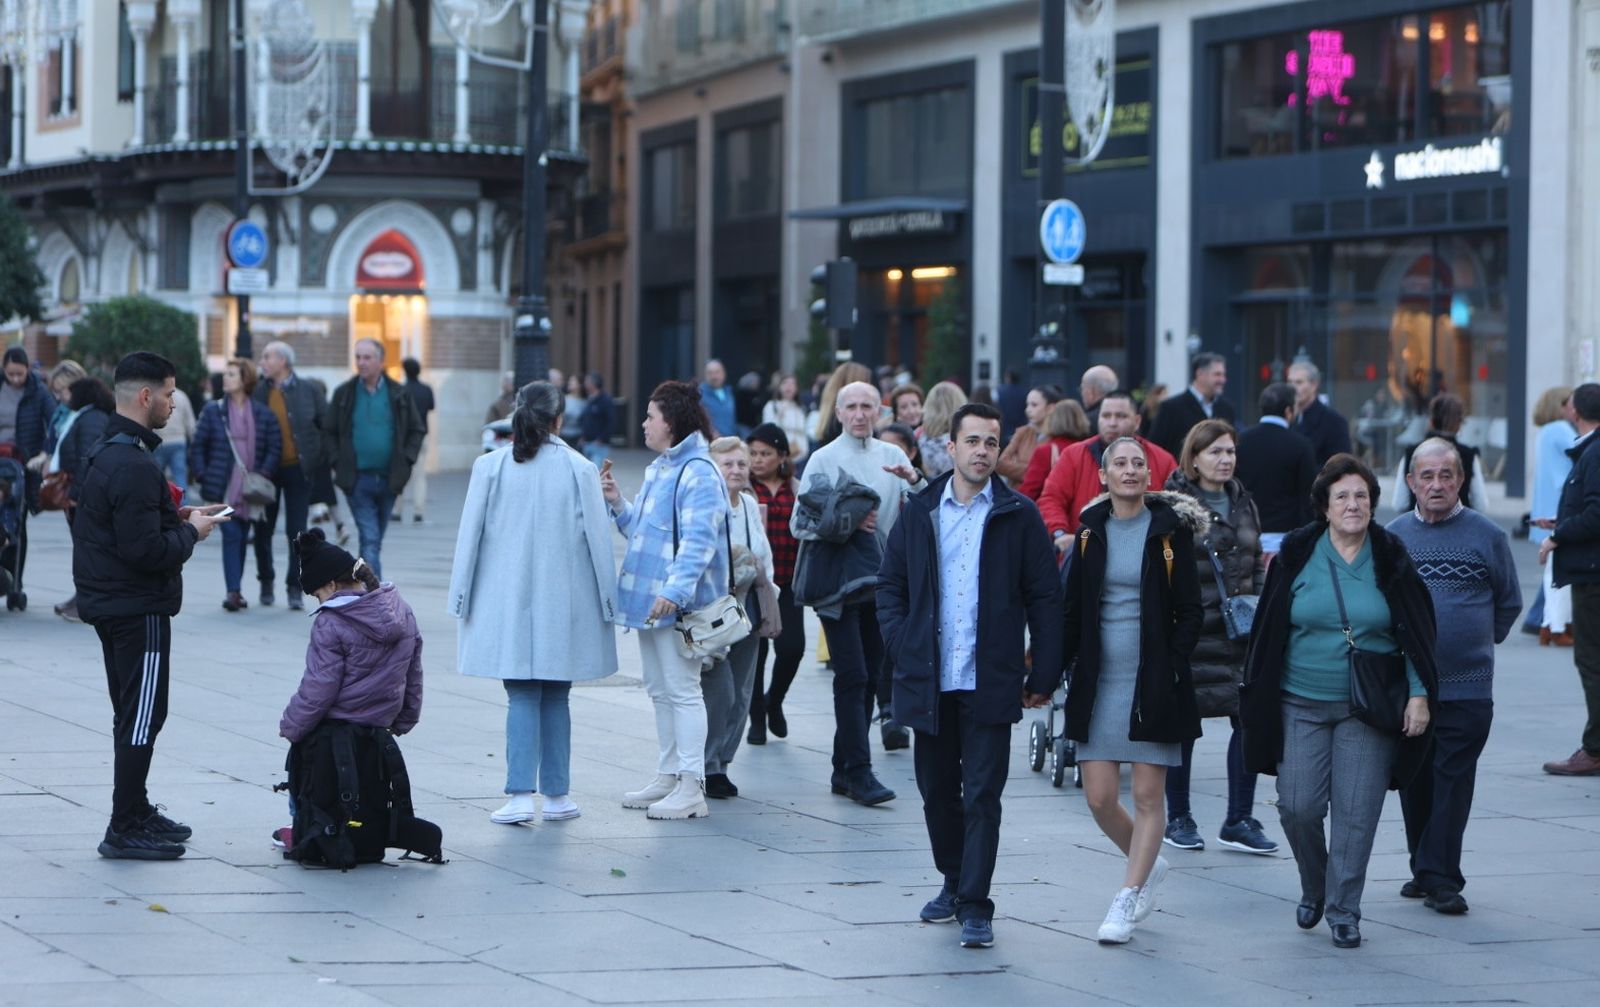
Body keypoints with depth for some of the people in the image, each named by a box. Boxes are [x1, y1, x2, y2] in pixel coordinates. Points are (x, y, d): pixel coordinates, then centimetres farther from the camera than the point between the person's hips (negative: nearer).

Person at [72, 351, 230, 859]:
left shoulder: (104, 453, 11)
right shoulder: (134, 465, -22)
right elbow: (145, 551, -25)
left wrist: (177, 517, 10)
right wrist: (190, 532, -10)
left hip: (108, 603, 10)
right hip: (138, 608, -10)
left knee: (133, 715, 19)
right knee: (142, 716, -4)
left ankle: (135, 812, 30)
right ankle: (125, 831, -1)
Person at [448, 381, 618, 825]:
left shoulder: (490, 467, -4)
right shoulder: (579, 469, -4)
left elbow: (470, 536, 0)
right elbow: (597, 539, 0)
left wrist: (462, 597, 8)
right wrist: (607, 601, 9)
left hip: (507, 601, 0)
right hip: (563, 602, 0)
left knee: (522, 696, 3)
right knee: (555, 697, 11)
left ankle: (521, 794, -8)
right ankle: (557, 794, 14)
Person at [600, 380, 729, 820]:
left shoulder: (698, 473, -15)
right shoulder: (658, 470, 16)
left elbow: (698, 540, -23)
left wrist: (674, 590, -31)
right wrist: (618, 504, 8)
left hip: (679, 603, -10)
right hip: (650, 598, 10)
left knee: (682, 690, -8)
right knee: (659, 689, 16)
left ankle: (691, 787, -6)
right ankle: (669, 775, 25)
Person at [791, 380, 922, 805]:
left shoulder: (892, 456, 11)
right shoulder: (824, 459, 1)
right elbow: (800, 522, -2)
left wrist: (914, 479, -15)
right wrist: (845, 523, -14)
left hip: (881, 579, 5)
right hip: (838, 581, -5)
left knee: (870, 675, 7)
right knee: (852, 676, -11)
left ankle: (844, 770, 16)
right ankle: (859, 772, -10)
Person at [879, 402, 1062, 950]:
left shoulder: (1019, 517, 0)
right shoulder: (919, 513, 8)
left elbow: (1044, 596, 1)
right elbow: (890, 585, 13)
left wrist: (1044, 671, -4)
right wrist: (900, 648, 0)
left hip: (990, 682, -3)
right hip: (928, 680, 3)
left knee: (982, 796, -6)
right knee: (937, 791, 12)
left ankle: (975, 905, -4)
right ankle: (954, 883, 30)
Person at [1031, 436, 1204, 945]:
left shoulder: (1171, 529, -1)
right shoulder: (1091, 530, 6)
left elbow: (1190, 612, 0)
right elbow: (1070, 611, 10)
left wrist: (1171, 669, -12)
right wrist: (1048, 677, 3)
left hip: (1153, 686, -3)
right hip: (1098, 682, 3)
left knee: (1147, 796, -2)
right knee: (1099, 797, 1)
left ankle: (1127, 897, 6)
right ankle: (1149, 865, 25)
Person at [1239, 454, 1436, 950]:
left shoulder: (1390, 559, 1)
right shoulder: (1297, 555, 1)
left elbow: (1416, 630, 4)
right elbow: (1268, 630, 7)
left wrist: (1419, 694, -3)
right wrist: (1257, 695, 6)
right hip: (1301, 704, 0)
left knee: (1356, 812, -2)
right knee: (1298, 806, -5)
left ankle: (1343, 909, 10)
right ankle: (1314, 888, 22)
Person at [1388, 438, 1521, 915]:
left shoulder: (1487, 536, 1)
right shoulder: (1392, 536, 6)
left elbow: (1510, 603, 12)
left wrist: (1479, 642, 10)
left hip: (1467, 687, -2)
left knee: (1453, 782, -5)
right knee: (1414, 781, 9)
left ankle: (1438, 876, -3)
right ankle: (1428, 871, 20)